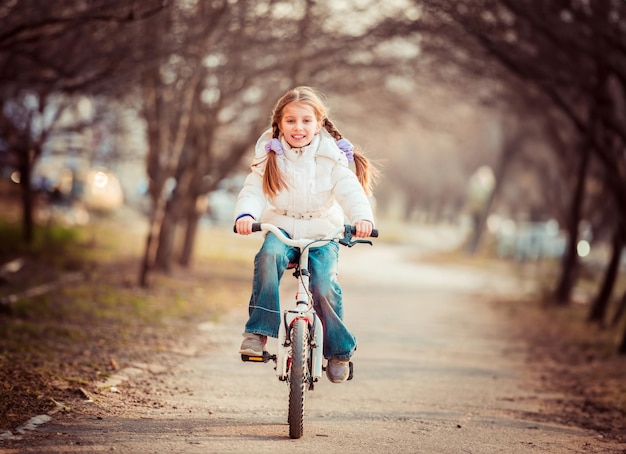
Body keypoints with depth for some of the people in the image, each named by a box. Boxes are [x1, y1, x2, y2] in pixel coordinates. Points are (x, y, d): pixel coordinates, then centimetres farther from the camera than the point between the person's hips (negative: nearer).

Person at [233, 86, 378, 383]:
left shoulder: (332, 157, -2)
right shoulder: (270, 155, 2)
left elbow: (350, 190, -11)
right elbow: (253, 189, -7)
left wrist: (363, 218, -32)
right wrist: (245, 214, -30)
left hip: (322, 231, -1)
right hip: (282, 227, 1)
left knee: (324, 286, -22)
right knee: (268, 256, -33)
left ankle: (339, 351, 0)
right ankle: (258, 332, -28)